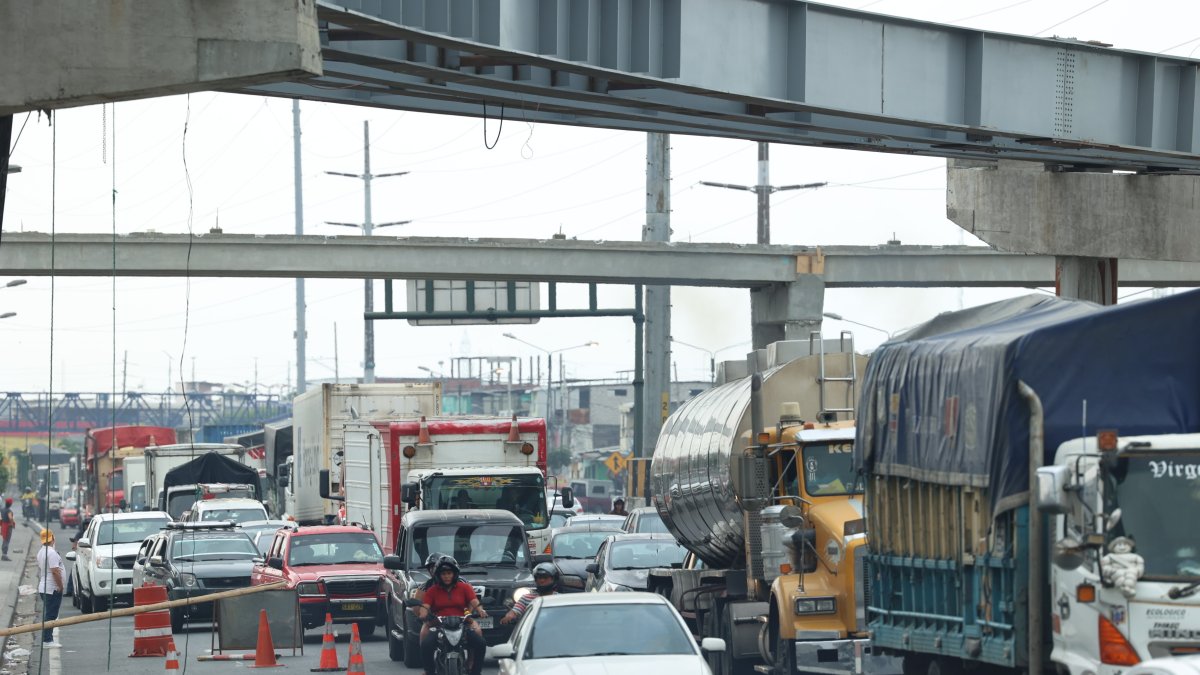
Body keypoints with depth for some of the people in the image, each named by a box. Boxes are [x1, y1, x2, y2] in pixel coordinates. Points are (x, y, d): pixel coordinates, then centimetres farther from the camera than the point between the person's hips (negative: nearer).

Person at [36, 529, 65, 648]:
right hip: (52, 589, -10)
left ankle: (47, 639, 18)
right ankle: (47, 640, -8)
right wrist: (60, 586, -16)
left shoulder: (41, 552, 12)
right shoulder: (51, 553, -18)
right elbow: (55, 571, -23)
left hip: (44, 588, 10)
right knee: (51, 615, -7)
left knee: (49, 615, 15)